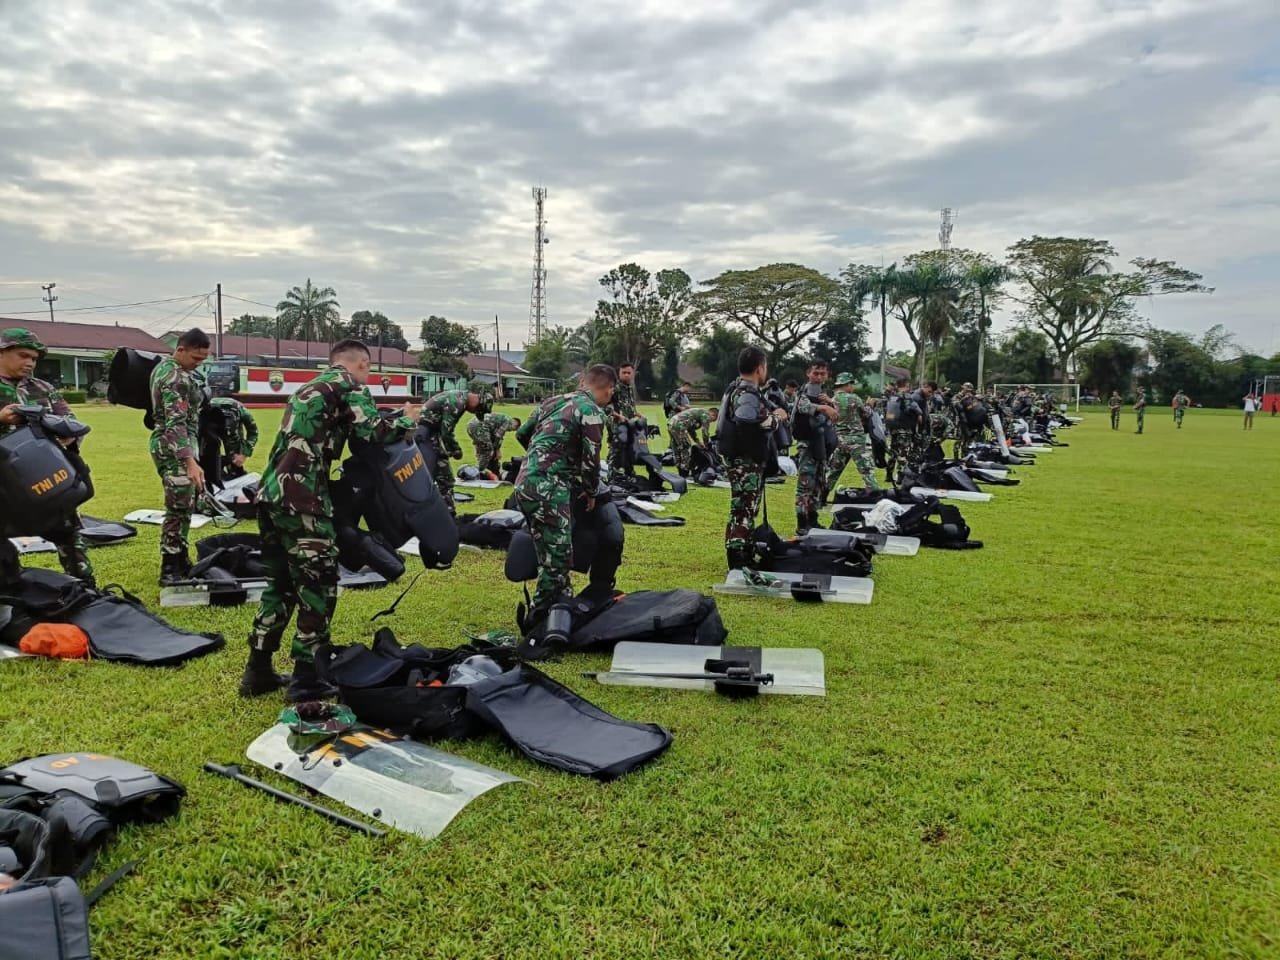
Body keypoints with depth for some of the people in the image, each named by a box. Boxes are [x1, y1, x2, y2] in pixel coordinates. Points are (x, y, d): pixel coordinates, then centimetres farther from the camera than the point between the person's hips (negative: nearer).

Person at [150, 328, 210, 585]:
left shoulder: (164, 366, 13)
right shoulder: (175, 377, -19)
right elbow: (176, 423, -29)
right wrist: (190, 462, -37)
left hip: (168, 444, 10)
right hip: (174, 447, -10)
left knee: (185, 505, 15)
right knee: (179, 509, -7)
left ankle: (179, 560, 23)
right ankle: (170, 570, -2)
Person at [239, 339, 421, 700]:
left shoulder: (310, 388, 25)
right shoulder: (350, 385, 1)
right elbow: (371, 433, -13)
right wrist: (407, 420, 5)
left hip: (271, 492, 8)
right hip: (301, 498, -8)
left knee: (280, 583, 18)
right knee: (318, 586, 1)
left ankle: (258, 671, 23)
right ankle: (305, 678, 6)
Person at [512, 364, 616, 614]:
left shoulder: (554, 401, 19)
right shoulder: (592, 411, -5)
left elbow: (522, 434, 27)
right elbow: (590, 460, -9)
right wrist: (591, 492, 9)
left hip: (524, 484, 9)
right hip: (549, 490, -9)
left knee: (554, 556, 17)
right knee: (557, 561, -3)